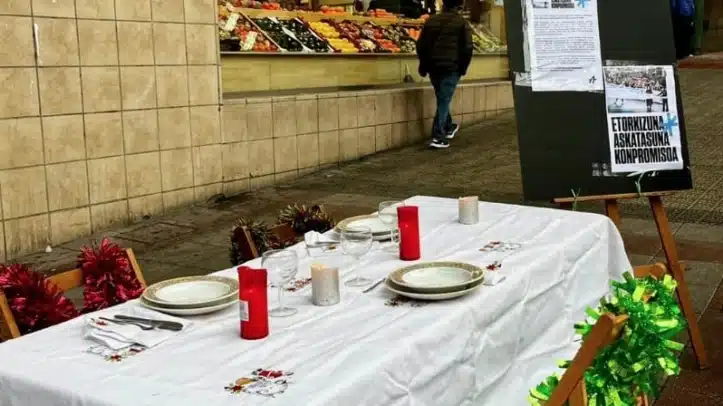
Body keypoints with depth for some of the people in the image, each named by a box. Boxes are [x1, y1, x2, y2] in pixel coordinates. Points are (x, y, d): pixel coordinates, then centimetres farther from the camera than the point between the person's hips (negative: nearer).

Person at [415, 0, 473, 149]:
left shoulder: (431, 21, 7)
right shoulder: (461, 23, -5)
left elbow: (421, 45, 8)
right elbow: (467, 48, -9)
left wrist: (424, 65, 16)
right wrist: (463, 67, 3)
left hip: (433, 67, 4)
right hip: (451, 68, -4)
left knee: (442, 99, 21)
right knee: (444, 101, -2)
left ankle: (448, 127, 36)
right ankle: (438, 136, -7)